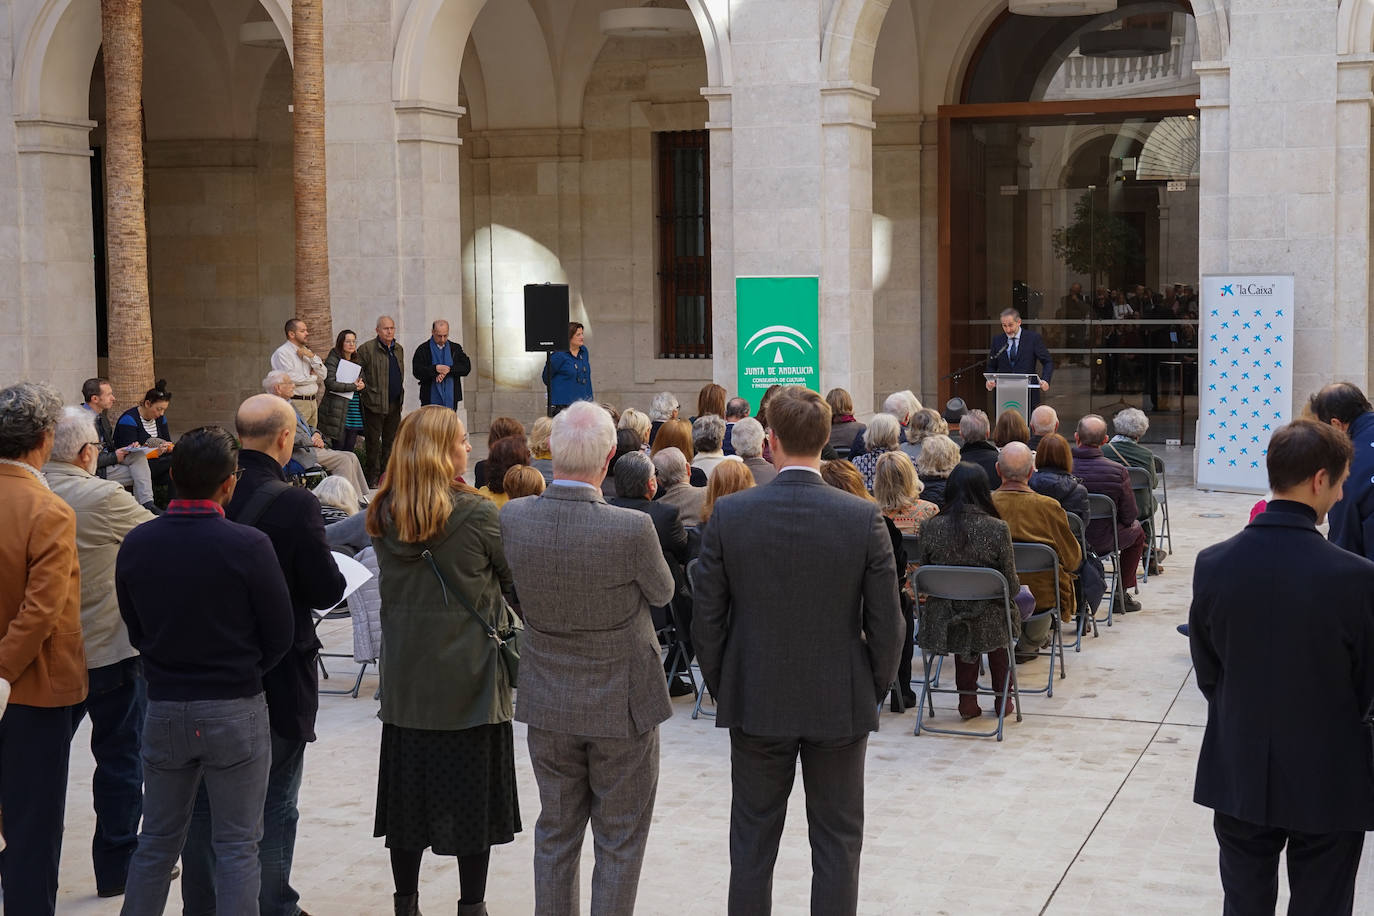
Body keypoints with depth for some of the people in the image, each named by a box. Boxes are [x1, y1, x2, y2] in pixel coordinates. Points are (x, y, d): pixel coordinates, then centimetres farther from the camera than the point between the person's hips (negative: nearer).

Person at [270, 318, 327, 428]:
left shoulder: (307, 351, 17)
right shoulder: (282, 353, -7)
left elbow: (323, 375, 11)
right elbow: (291, 378, -17)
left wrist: (312, 357, -4)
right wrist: (312, 377, 0)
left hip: (313, 402, 7)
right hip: (296, 404, -7)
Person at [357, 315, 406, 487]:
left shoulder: (399, 349, 14)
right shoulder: (366, 349, -7)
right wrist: (366, 389, -9)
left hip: (395, 404, 6)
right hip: (375, 403, -6)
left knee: (391, 441, 10)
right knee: (374, 442, -2)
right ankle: (373, 478, 4)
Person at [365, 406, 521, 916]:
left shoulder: (384, 517, 0)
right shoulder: (476, 514, -15)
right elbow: (517, 581, -5)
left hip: (406, 678, 4)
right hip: (470, 678, -4)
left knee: (408, 789, 12)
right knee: (472, 794, 6)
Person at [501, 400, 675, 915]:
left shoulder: (513, 519, -13)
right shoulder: (632, 529, -26)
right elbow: (662, 593, -5)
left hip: (547, 703, 4)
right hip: (621, 704, -4)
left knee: (555, 833, 19)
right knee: (620, 842, 11)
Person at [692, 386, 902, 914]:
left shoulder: (730, 515, -11)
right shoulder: (864, 519, -13)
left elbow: (707, 618, -5)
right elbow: (885, 624, -8)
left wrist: (722, 687, 10)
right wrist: (874, 688, 8)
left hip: (755, 702, 1)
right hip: (840, 704, -1)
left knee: (753, 842, 14)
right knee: (837, 842, 12)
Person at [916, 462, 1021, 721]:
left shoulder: (931, 527, -9)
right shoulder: (998, 529, -15)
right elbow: (1011, 585, -9)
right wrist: (1016, 587, 15)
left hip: (942, 621, 1)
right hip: (987, 622, -1)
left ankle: (967, 699, 33)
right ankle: (1002, 698, 40)